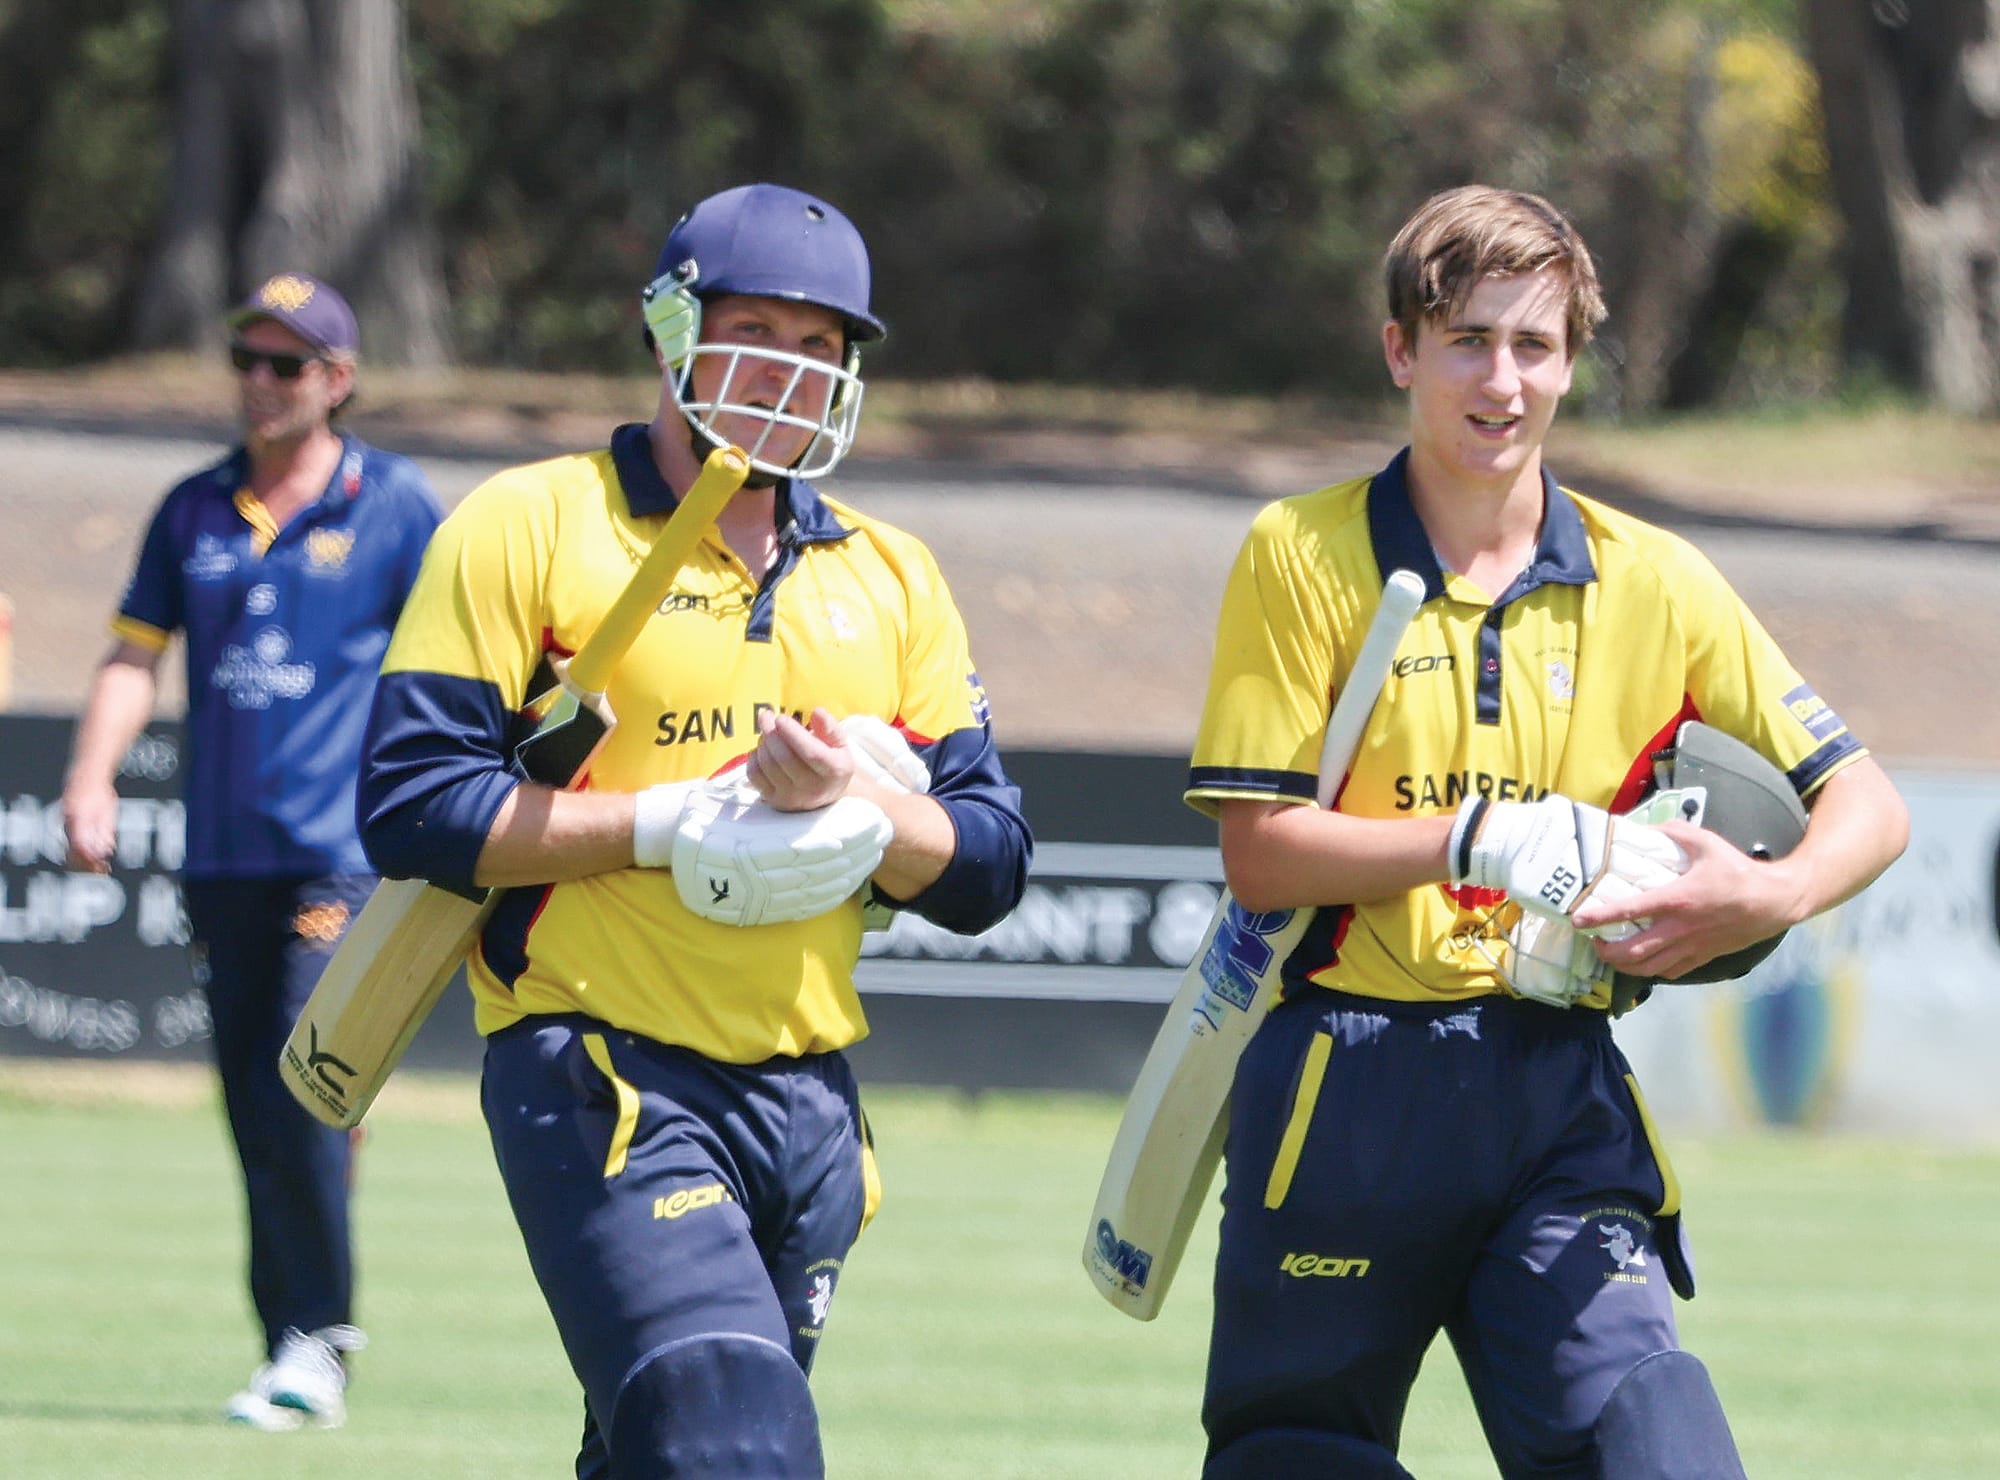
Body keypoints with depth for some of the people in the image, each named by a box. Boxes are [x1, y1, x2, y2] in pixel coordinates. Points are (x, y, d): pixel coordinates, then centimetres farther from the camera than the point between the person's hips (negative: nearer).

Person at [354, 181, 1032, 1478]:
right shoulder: (532, 529, 0)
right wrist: (670, 824, -15)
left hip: (810, 1109, 6)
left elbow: (989, 865, 10)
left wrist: (853, 799, -11)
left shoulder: (889, 579, 15)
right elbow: (412, 807, -9)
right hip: (602, 1084, -6)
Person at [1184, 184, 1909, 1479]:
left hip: (1561, 1095, 1)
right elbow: (1259, 852, -6)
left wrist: (1768, 896, -16)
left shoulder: (1653, 584, 6)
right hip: (1345, 1094, -1)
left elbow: (1868, 807, 6)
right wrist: (1483, 840, -18)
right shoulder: (1303, 558, 0)